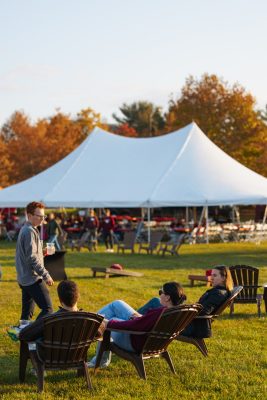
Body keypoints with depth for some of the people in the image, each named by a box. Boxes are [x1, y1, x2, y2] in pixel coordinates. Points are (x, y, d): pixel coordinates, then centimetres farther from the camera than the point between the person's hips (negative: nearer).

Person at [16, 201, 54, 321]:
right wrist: (46, 275, -19)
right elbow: (32, 257, -21)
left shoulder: (24, 230, 15)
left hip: (24, 278, 10)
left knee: (27, 313, 13)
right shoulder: (30, 231, -15)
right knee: (48, 309, -12)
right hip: (33, 278, -10)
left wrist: (42, 252, 12)